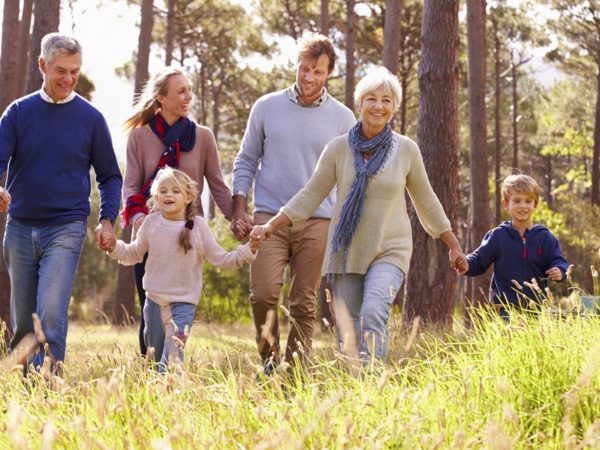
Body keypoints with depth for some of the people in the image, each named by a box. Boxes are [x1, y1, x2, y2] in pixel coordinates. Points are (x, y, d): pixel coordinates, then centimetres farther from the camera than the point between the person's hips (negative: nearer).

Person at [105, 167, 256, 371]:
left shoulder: (198, 226, -5)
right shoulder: (151, 222, 0)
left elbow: (221, 259, -3)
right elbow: (134, 254, 13)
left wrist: (249, 250, -13)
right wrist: (113, 246, -3)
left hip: (184, 302, -2)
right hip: (154, 299, 3)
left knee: (172, 356, -16)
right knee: (157, 353, 13)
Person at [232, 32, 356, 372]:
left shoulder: (342, 118, 6)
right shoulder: (267, 107, 7)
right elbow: (246, 161, 12)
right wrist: (239, 209, 2)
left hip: (317, 222, 0)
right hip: (269, 217, 0)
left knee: (304, 305, 1)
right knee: (263, 294, -13)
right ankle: (269, 360, 6)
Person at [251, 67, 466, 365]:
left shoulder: (406, 150, 0)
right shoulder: (339, 148, 0)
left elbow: (426, 201, 11)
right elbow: (310, 196, 4)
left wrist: (454, 246, 17)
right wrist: (270, 227, -5)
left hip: (389, 252, -2)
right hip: (346, 251, 2)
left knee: (373, 315, -25)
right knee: (347, 334, 1)